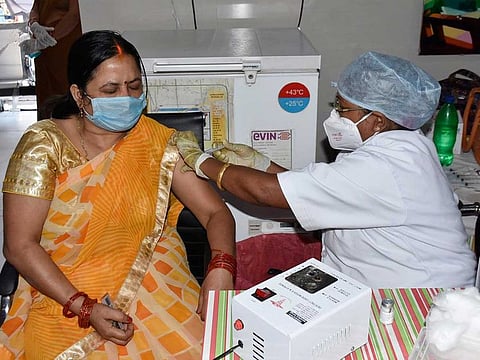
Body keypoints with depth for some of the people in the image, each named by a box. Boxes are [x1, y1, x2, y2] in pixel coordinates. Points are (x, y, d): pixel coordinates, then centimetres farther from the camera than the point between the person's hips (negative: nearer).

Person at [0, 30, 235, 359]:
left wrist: (221, 268, -23)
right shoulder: (44, 146, -9)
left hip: (154, 287, 2)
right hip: (65, 298, -1)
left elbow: (215, 212, -3)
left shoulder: (157, 142, -2)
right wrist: (86, 308, -18)